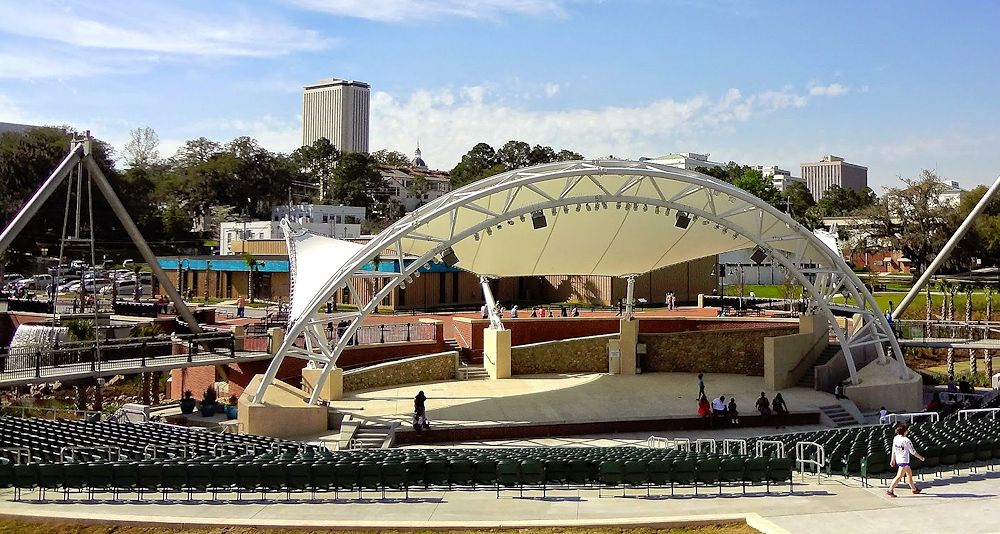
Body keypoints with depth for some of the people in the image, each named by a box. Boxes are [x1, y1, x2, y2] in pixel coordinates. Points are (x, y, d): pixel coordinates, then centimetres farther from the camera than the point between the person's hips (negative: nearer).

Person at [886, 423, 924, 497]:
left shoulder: (895, 438, 0)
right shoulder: (906, 440, -21)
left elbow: (894, 450, 8)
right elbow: (913, 452, -12)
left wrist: (893, 459, 17)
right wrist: (920, 457, 3)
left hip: (898, 460, 8)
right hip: (904, 461, -8)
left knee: (909, 474, 21)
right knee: (899, 476, -4)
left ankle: (914, 489, 34)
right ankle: (890, 490, -6)